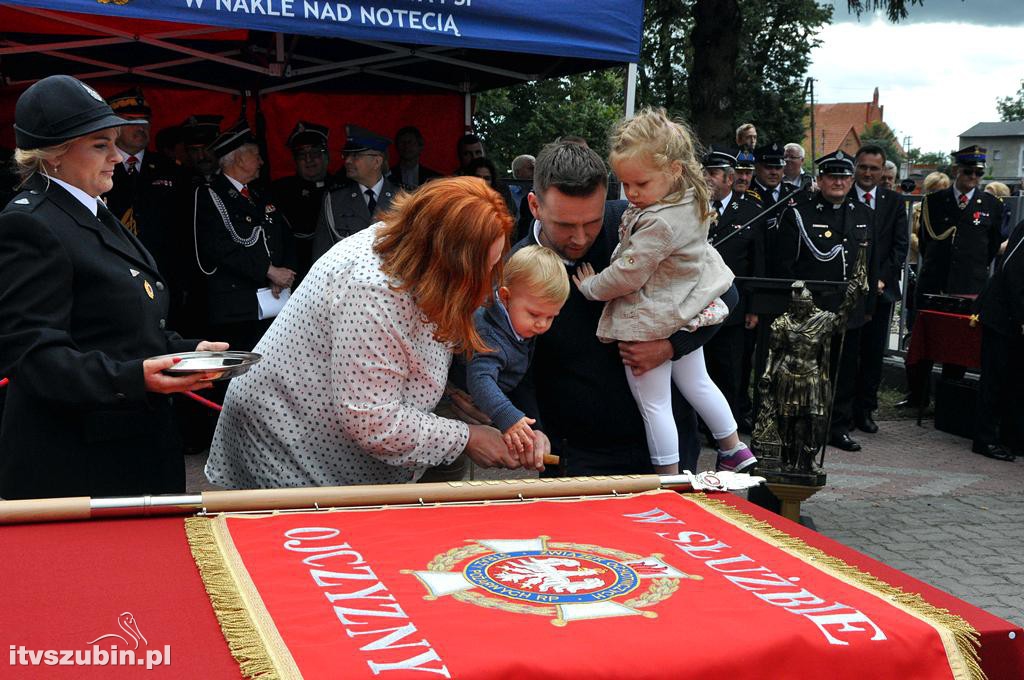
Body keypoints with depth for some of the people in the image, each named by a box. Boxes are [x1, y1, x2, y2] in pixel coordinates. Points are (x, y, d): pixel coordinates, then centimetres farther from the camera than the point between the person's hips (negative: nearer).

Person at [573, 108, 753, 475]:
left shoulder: (659, 223, -32)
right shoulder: (690, 201, -3)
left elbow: (627, 275, -24)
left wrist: (591, 286, -10)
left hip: (652, 321, -10)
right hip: (687, 312, 10)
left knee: (654, 404, 5)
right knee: (696, 383, 26)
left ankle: (669, 478, 14)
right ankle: (734, 449, 37)